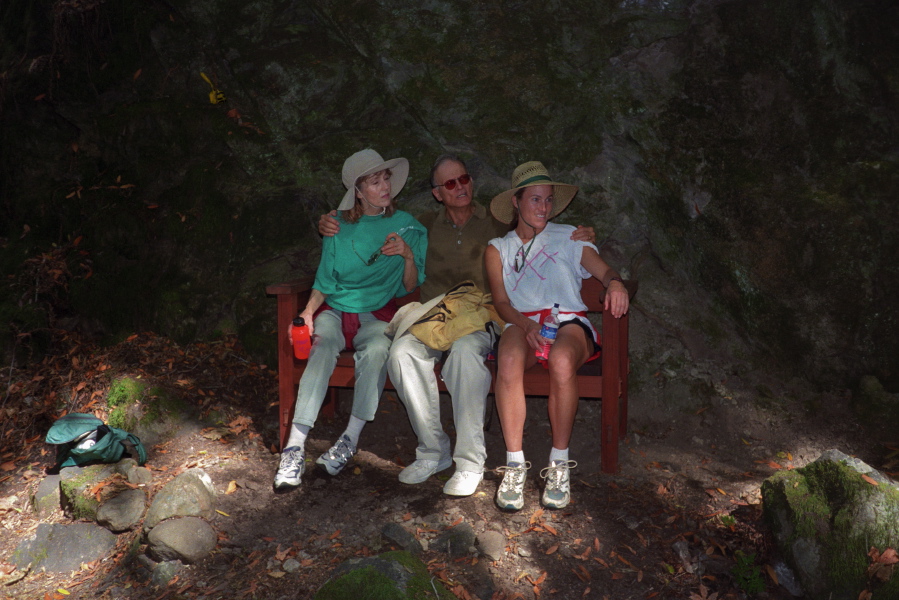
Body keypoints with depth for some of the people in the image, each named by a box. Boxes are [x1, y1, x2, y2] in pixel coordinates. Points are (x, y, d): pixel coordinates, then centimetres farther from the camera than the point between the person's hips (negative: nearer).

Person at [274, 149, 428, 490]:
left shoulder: (408, 227, 6)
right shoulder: (339, 226, 7)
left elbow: (410, 288, 5)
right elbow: (325, 281, 9)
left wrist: (409, 255, -14)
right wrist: (308, 312, -9)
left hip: (377, 314, 0)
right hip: (335, 310, 1)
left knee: (377, 348, -35)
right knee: (323, 348, -33)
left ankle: (351, 438, -29)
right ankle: (295, 445, -36)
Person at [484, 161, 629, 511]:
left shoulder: (569, 237, 21)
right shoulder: (498, 249, 21)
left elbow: (604, 271, 6)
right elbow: (501, 302, 7)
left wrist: (615, 283, -21)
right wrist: (525, 324, -16)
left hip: (568, 320, 0)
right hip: (521, 323, 0)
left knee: (561, 362, -38)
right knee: (509, 361, -37)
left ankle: (559, 464, -22)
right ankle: (515, 465, -27)